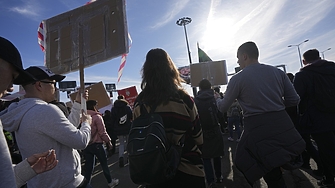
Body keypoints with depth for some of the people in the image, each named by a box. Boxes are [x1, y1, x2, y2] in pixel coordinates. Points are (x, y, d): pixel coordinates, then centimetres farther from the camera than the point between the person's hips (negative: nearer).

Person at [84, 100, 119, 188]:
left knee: (89, 166, 13)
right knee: (104, 164, 10)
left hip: (86, 145, 5)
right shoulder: (97, 117, -13)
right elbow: (102, 132, -13)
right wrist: (108, 141, -3)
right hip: (96, 145, -5)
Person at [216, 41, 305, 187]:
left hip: (257, 131, -4)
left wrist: (217, 100, 25)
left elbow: (223, 107, 2)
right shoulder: (278, 72, 5)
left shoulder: (237, 79, -6)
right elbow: (294, 100, 7)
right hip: (283, 126, 5)